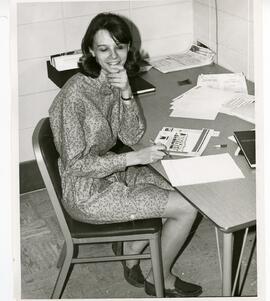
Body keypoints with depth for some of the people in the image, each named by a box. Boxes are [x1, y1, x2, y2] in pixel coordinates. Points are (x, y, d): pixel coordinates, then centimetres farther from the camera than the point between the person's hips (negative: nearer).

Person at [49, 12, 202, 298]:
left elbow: (131, 136, -4)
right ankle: (159, 279, 18)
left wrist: (126, 93, -20)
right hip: (87, 192, -8)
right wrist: (134, 158, -24)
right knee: (187, 208, -6)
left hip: (110, 169, 8)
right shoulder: (75, 94, -27)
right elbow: (74, 164, -24)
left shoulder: (116, 80, -3)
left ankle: (130, 251, 24)